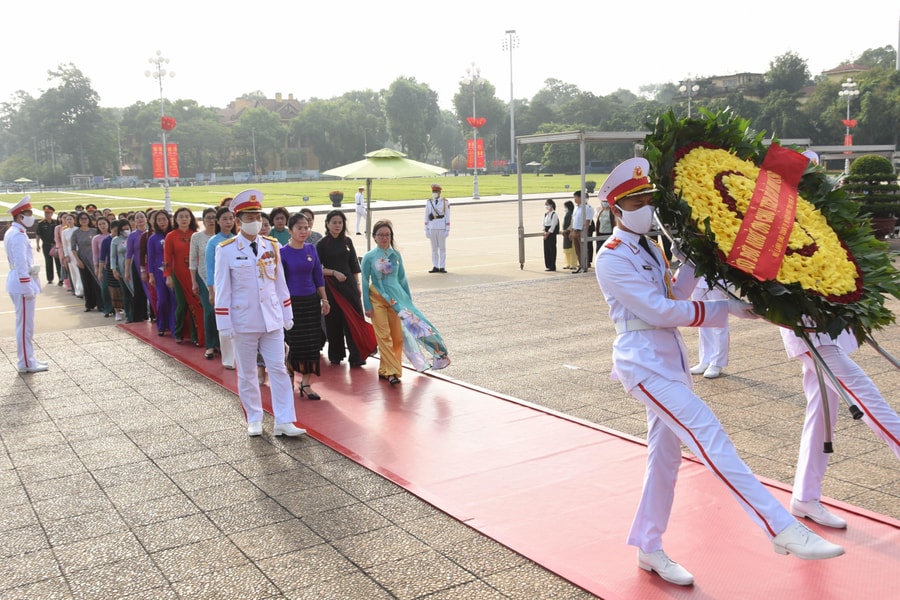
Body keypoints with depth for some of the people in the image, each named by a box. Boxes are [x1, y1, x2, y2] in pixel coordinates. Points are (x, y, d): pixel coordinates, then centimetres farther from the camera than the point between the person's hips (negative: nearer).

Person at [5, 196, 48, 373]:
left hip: (19, 283, 10)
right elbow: (20, 264, -22)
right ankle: (26, 363, 2)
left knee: (24, 324, 16)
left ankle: (27, 359, 24)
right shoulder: (18, 235, -18)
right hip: (22, 283, -10)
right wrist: (27, 287, -23)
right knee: (25, 325, -4)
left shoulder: (14, 232, 14)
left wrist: (32, 267, 10)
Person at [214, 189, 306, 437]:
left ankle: (284, 421, 7)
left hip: (272, 320, 3)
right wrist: (224, 324, -8)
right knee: (247, 373, 9)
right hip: (243, 322, -3)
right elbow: (222, 289, -6)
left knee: (278, 369, 2)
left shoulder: (271, 246, 5)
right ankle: (254, 420, 23)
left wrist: (287, 314, 10)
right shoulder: (226, 250, -7)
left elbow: (280, 283, 10)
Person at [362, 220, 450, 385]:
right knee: (384, 336, -4)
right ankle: (391, 371, -2)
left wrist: (409, 301, 10)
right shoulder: (369, 257, -5)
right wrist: (367, 306, -7)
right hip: (377, 299, -4)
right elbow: (365, 282, -3)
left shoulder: (395, 255, 4)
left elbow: (402, 279, 10)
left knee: (398, 336, 4)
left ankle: (385, 369, 16)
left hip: (395, 299, 4)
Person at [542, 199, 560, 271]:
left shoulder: (554, 214, -12)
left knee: (552, 249, -3)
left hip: (552, 234, -8)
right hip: (546, 233, 8)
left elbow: (553, 226, -15)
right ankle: (548, 265, 15)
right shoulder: (546, 214, 12)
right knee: (546, 249, 8)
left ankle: (552, 266, 3)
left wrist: (548, 233, -14)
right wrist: (544, 232, 0)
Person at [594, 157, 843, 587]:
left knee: (665, 453, 12)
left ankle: (649, 548, 23)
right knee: (709, 435, -16)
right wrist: (725, 309, -17)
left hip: (669, 357, 9)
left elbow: (672, 295, 15)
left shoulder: (649, 249, 14)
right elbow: (659, 311, -19)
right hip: (644, 361, -9)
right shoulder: (612, 259, -13)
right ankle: (783, 530, -18)